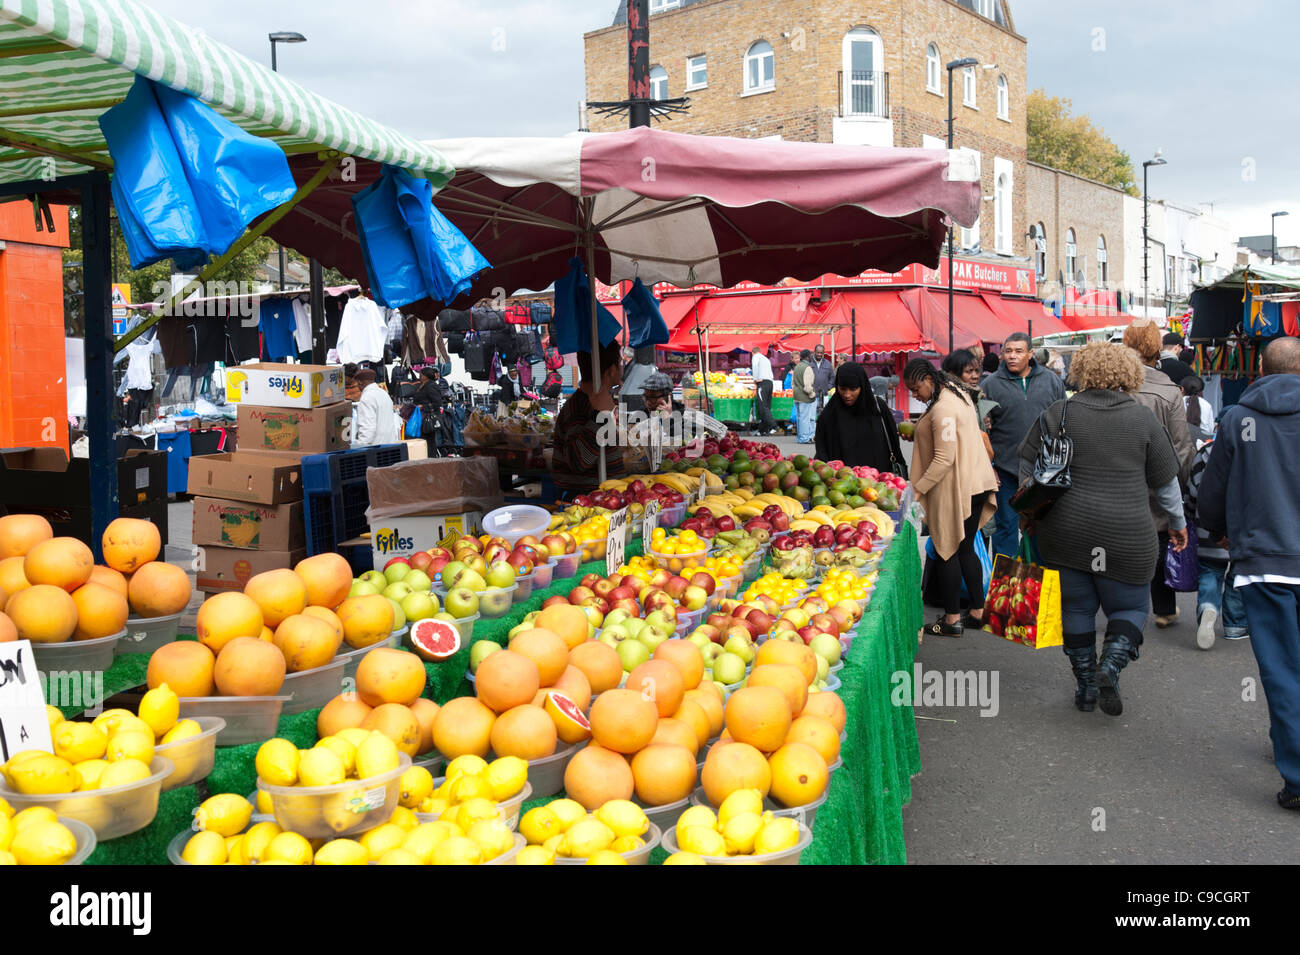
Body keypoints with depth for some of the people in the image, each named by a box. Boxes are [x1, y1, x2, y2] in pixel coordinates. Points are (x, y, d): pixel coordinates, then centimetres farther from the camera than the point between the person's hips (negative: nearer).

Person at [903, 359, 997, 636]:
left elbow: (944, 459, -23)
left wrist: (918, 488, -18)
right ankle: (978, 612, 23)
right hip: (977, 484, 10)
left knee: (947, 552, 1)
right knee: (965, 549, 16)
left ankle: (952, 619, 8)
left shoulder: (942, 409, -21)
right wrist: (917, 433, 14)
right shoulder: (958, 392, 10)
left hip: (955, 489, -10)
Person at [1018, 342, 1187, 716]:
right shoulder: (1143, 418, 1)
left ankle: (1086, 686, 17)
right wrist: (1178, 522, 23)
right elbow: (1166, 481, 8)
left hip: (1066, 530, 1)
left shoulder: (1059, 413, 0)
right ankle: (1111, 665, -9)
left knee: (1076, 608, 12)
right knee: (1130, 607, 13)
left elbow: (1028, 466, 6)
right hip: (1126, 537, -1)